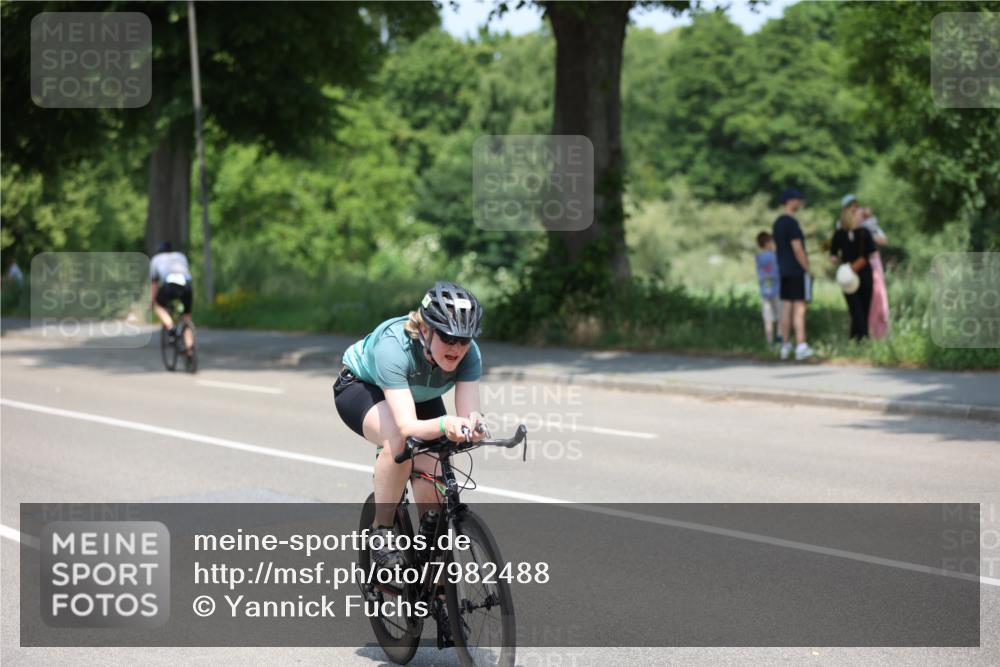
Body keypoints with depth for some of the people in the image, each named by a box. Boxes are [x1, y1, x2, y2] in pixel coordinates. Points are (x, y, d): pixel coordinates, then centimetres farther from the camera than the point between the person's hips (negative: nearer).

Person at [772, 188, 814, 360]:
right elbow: (797, 249, -18)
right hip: (798, 271, -8)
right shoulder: (792, 223, -15)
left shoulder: (777, 223, 13)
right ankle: (801, 346, -8)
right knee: (800, 307, -7)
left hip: (784, 271, 8)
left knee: (786, 307, 8)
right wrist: (808, 269, -13)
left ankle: (785, 346, 10)